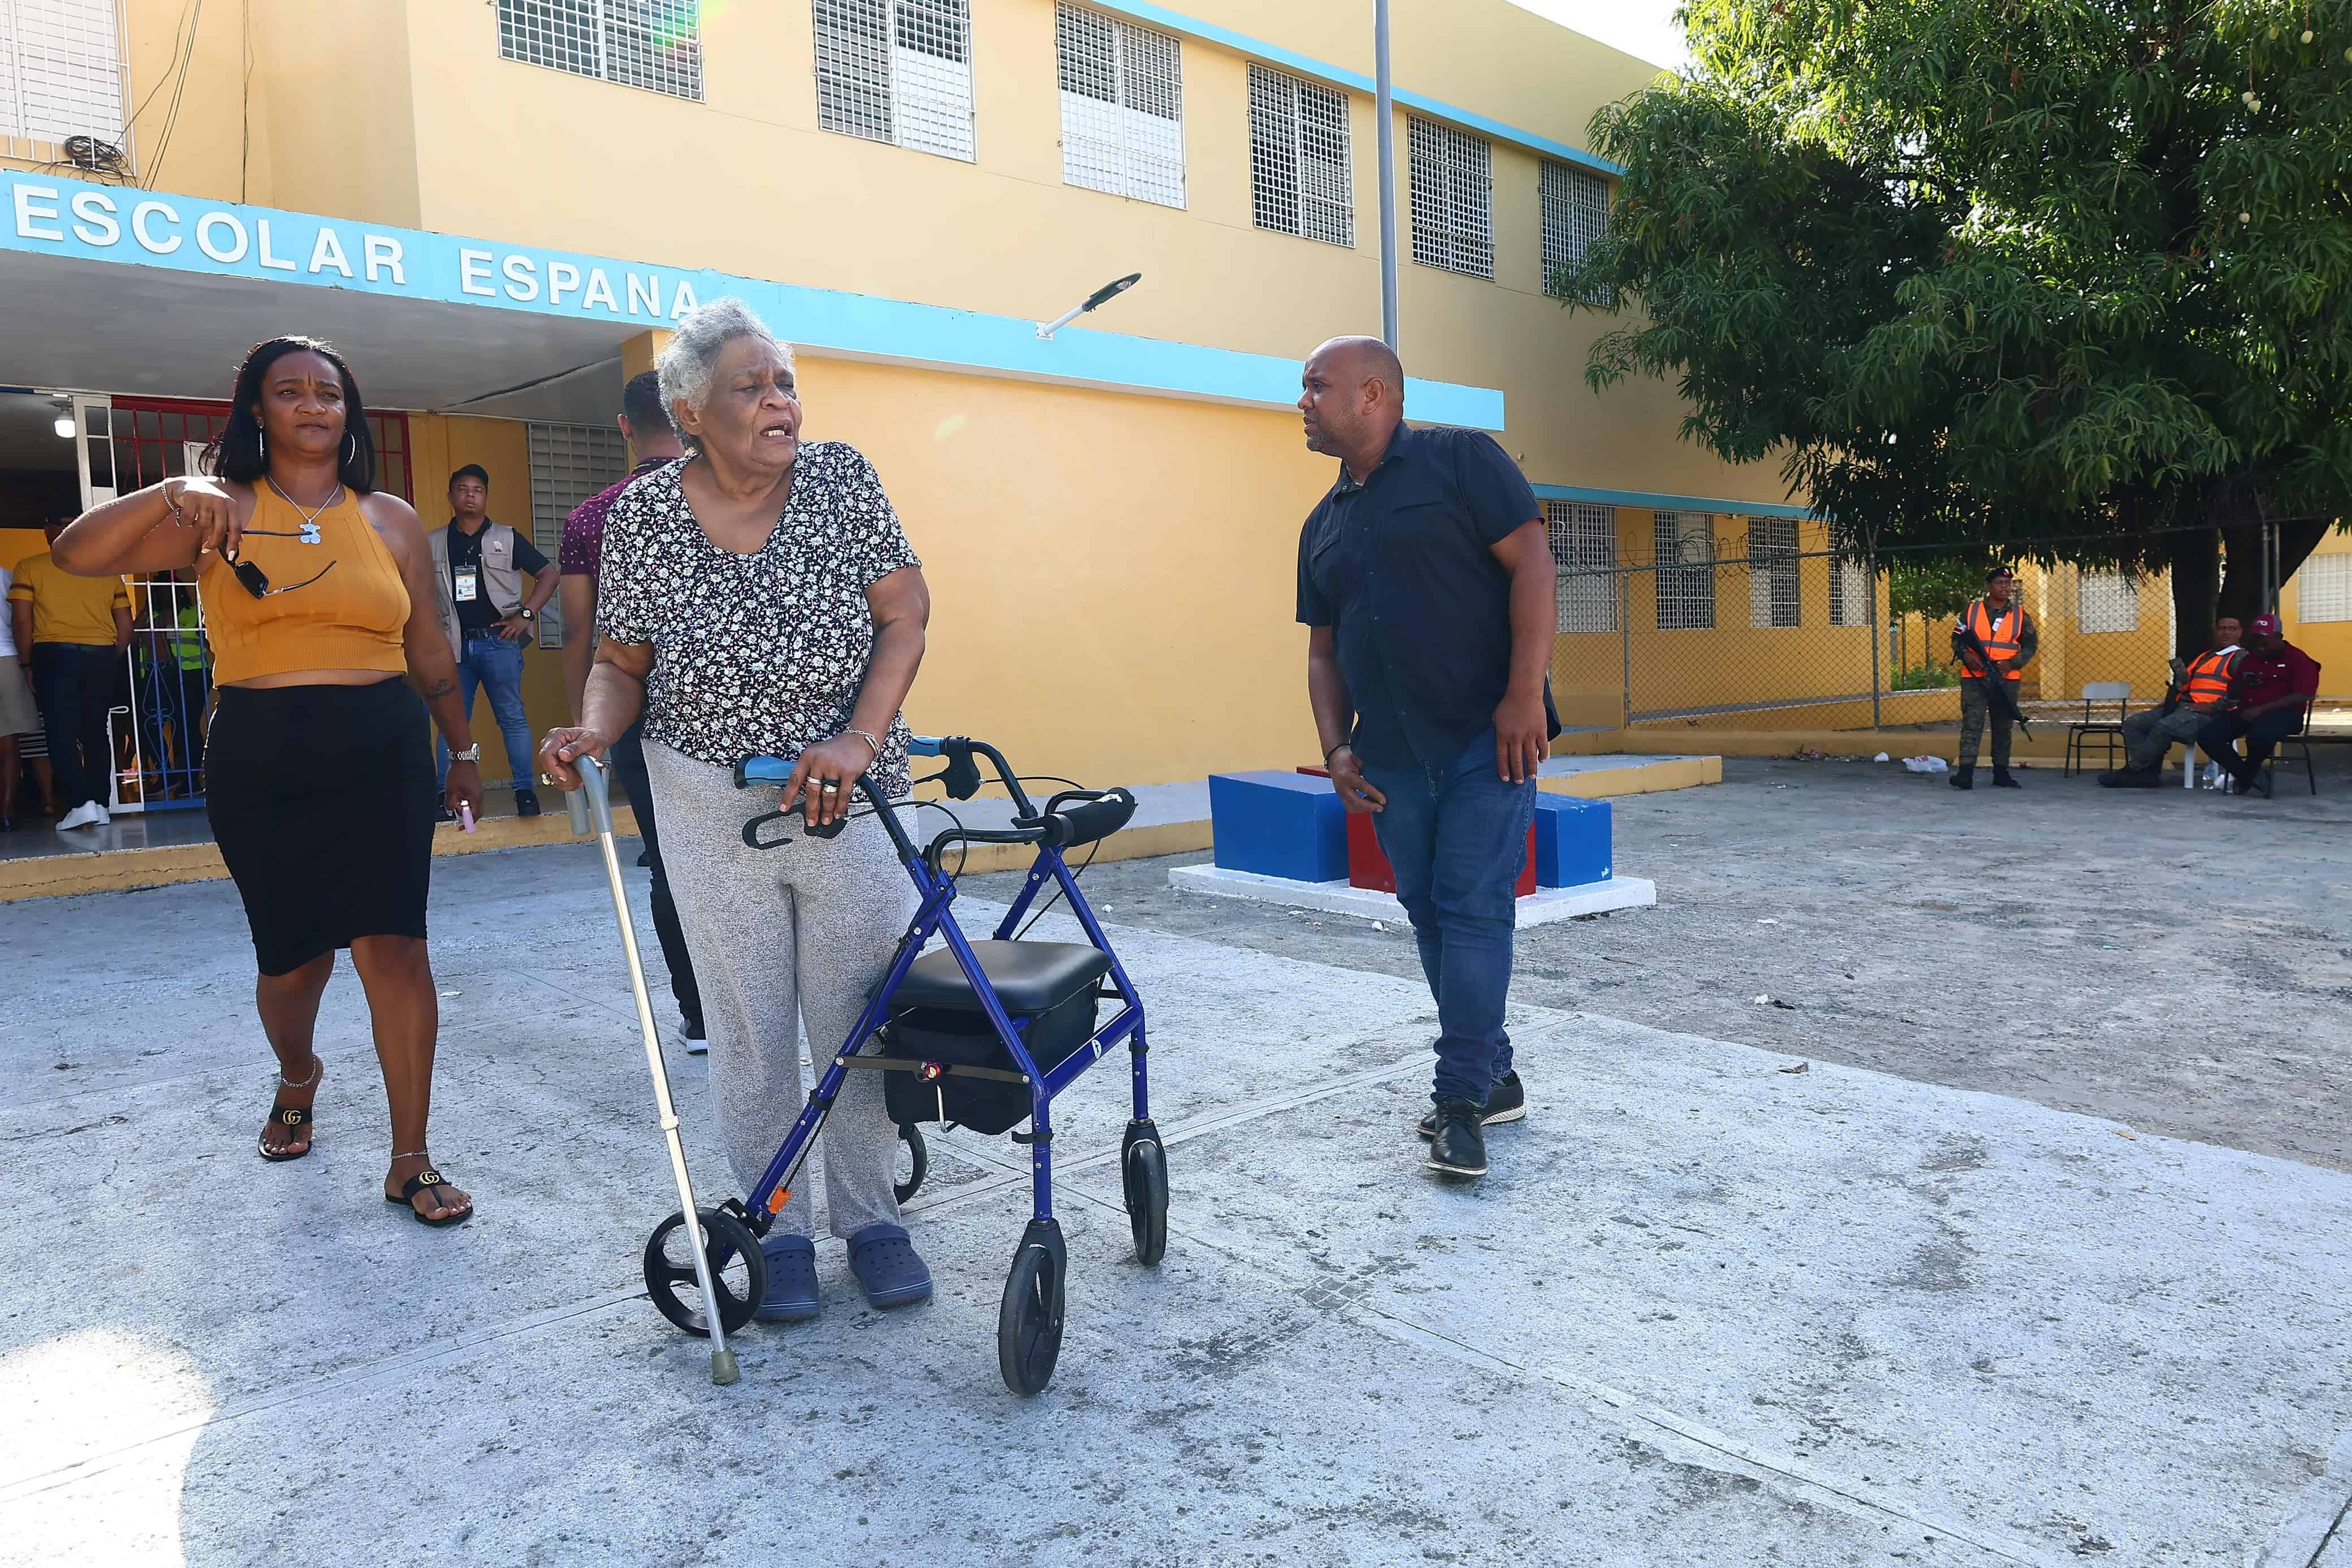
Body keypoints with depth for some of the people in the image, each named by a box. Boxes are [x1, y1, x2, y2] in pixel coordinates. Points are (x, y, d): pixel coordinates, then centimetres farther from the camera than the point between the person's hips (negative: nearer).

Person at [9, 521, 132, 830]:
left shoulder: (29, 568, 2)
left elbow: (22, 623, -4)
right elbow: (126, 627, 9)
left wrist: (31, 663, 6)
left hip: (55, 656, -3)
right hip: (102, 656, 3)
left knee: (61, 733, 0)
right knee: (96, 732, 10)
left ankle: (81, 804, -12)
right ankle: (100, 805, 10)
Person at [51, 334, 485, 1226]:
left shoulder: (390, 519, 10)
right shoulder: (222, 512, 4)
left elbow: (429, 650, 15)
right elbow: (78, 555, -8)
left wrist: (464, 751, 19)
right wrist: (171, 495, -24)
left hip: (382, 758, 0)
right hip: (262, 766, 0)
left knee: (393, 945, -9)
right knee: (292, 957, 10)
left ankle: (410, 1161, 0)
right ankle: (297, 1079, 44)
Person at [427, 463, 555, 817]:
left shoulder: (507, 538, 7)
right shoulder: (435, 543, 12)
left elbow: (547, 575, 6)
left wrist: (526, 615, -3)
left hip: (498, 641, -2)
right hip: (454, 644, 2)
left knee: (512, 717, -3)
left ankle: (525, 791, -1)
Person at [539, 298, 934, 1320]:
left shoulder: (840, 479, -4)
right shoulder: (644, 513, -4)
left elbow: (906, 615, -6)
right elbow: (623, 660, 3)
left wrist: (858, 741, -17)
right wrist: (597, 732, -18)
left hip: (848, 793, 1)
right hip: (711, 808, 0)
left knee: (859, 1014, 7)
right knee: (749, 1026, 8)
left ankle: (870, 1216, 26)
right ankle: (777, 1227, 26)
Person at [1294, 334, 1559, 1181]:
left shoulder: (1459, 460, -2)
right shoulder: (1324, 524, 17)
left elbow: (1531, 563, -10)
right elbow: (1324, 650, 19)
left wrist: (1524, 694, -18)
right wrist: (1336, 746, 6)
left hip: (1488, 738, -6)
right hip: (1391, 759, 7)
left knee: (1473, 910, -8)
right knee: (1431, 917, 10)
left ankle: (1462, 1098, 0)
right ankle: (1493, 1074, 24)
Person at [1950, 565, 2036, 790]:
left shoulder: (2020, 614, 8)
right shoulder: (1971, 610, 5)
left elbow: (2031, 644, 8)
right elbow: (1957, 638, 8)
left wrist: (2012, 663, -8)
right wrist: (1966, 656, -12)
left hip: (2006, 679, 2)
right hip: (1974, 678, -2)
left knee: (2003, 727, 9)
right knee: (1971, 724, -9)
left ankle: (2001, 773, 15)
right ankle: (1965, 773, -15)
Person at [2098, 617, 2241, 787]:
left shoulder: (2239, 659, 3)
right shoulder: (2203, 657, 28)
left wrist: (2212, 707, -19)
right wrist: (2179, 684, 9)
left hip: (2206, 713, -9)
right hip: (2181, 706, 9)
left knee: (2164, 727, -34)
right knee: (2133, 723, -6)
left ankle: (2132, 771, -24)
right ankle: (2148, 773, -18)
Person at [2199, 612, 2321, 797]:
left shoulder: (2299, 660, -1)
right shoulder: (2249, 660, 19)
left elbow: (2301, 697, -14)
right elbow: (2233, 695, 23)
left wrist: (2262, 709, -22)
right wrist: (2243, 684, -2)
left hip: (2283, 713, -6)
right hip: (2246, 712, 6)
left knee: (2259, 736, -41)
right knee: (2207, 736, -20)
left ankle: (2246, 776, -7)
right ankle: (2253, 779, -8)